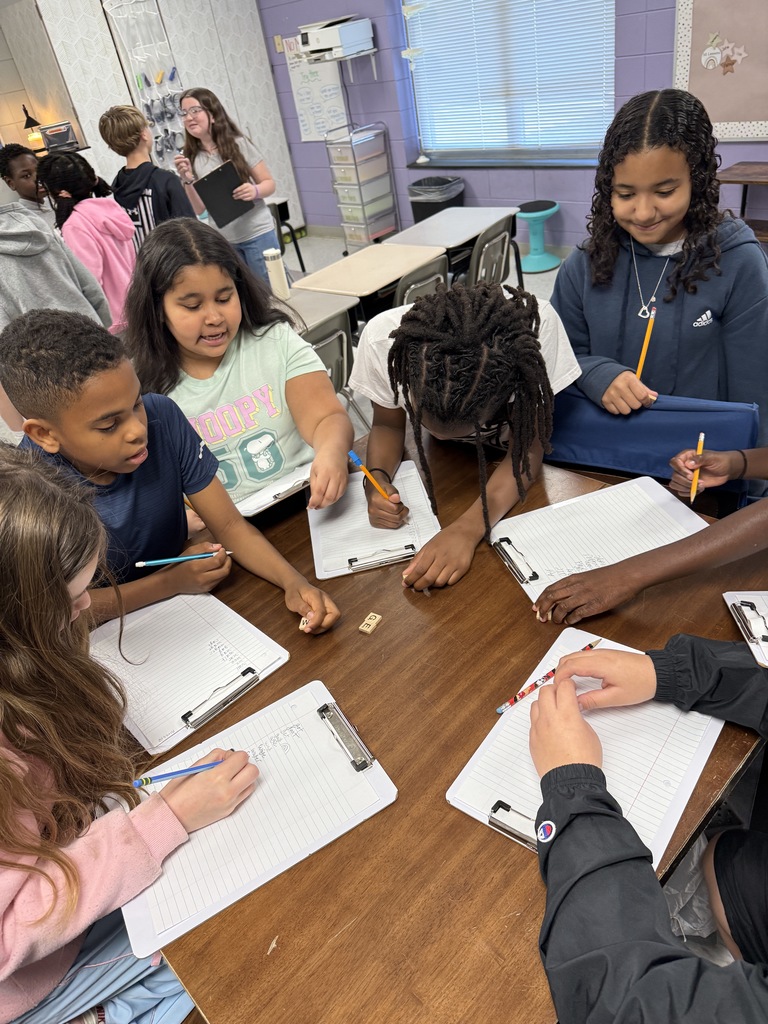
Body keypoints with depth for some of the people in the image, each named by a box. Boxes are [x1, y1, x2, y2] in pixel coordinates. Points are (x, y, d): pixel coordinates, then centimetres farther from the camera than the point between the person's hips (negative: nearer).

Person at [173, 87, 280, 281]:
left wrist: (255, 191, -21)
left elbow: (269, 183, 0)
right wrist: (188, 180, -15)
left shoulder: (238, 143, -3)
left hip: (257, 234, -2)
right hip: (223, 241, 2)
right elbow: (199, 209, 1)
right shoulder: (189, 158, 3)